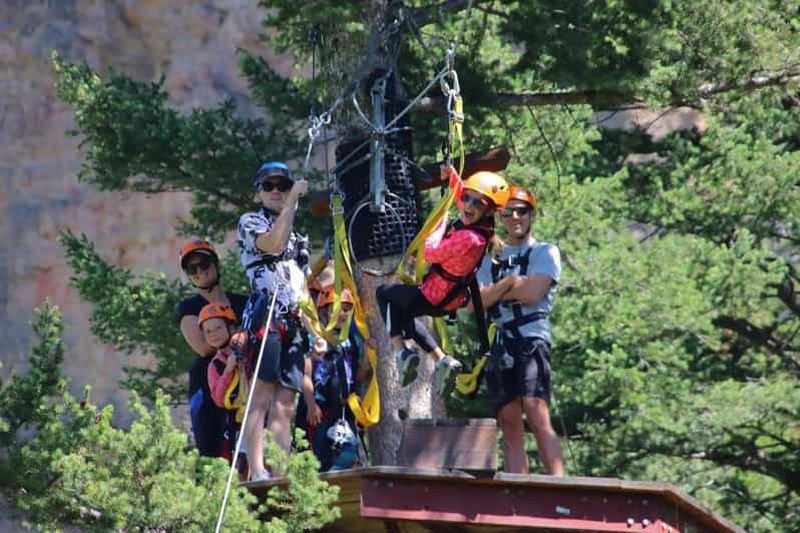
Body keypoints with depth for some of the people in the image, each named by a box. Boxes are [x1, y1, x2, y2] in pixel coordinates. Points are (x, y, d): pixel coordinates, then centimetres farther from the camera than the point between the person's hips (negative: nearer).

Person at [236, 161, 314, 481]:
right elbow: (274, 244, -13)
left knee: (285, 406, 0)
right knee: (261, 397, -16)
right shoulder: (250, 222, 8)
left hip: (294, 325, 7)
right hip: (265, 314, -7)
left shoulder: (298, 238, 29)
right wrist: (294, 198, -6)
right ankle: (257, 472, -24)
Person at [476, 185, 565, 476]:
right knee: (510, 425, 0)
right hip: (499, 345, 5)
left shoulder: (545, 252, 9)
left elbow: (533, 293, -9)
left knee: (537, 415, -21)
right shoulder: (492, 259, 23)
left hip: (531, 339, -5)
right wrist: (508, 283, -5)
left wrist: (495, 291, 4)